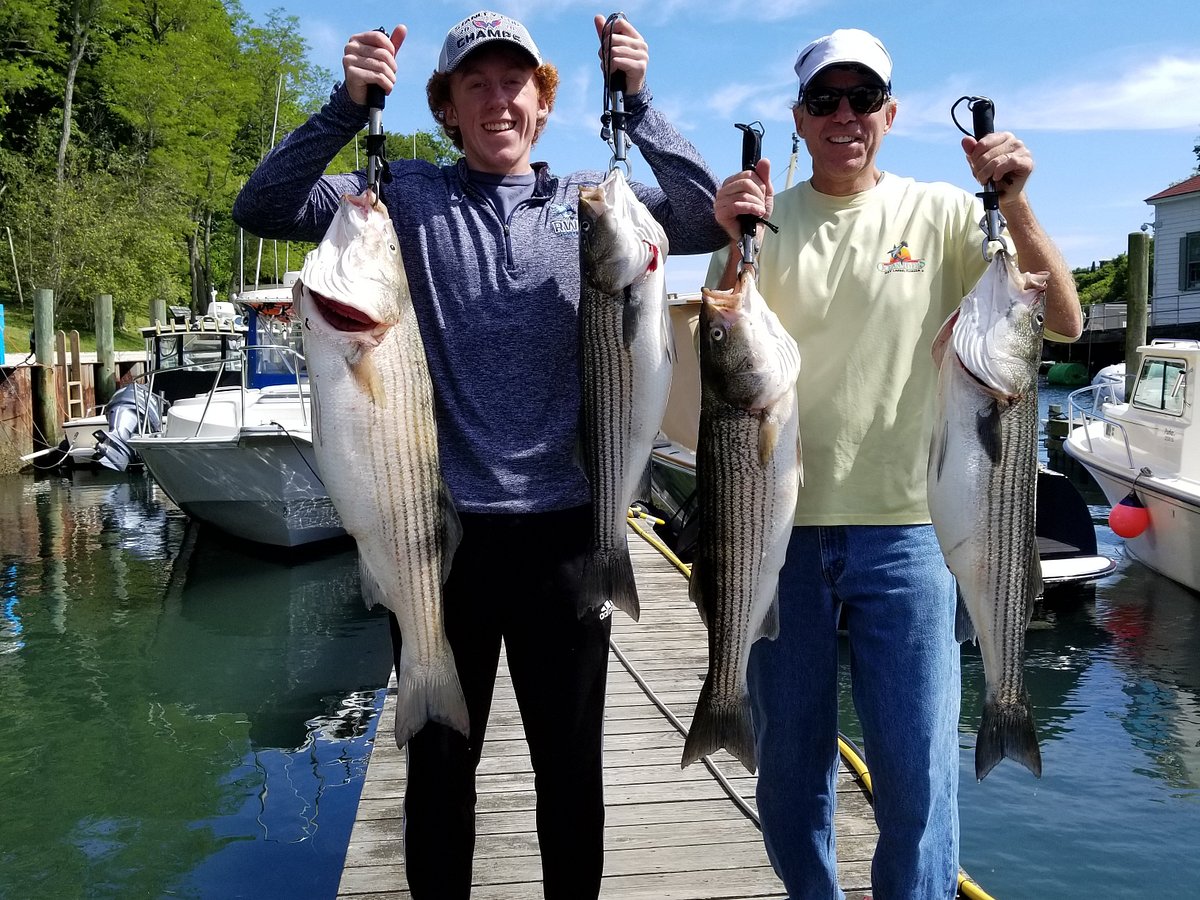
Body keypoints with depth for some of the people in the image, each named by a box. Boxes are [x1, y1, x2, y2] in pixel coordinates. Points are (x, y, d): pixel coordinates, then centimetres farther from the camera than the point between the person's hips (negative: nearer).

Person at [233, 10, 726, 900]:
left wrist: (638, 102, -15)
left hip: (563, 526, 1)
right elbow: (260, 210, -4)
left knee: (571, 766, 14)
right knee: (440, 765, 14)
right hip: (441, 526, 0)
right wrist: (348, 106, -16)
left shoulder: (589, 201, 5)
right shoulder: (408, 196, 4)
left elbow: (712, 222, -7)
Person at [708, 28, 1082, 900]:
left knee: (918, 771, 2)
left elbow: (1063, 323, -5)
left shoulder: (941, 215, 3)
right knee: (789, 762, 12)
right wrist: (734, 242, -18)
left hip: (905, 526, -1)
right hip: (783, 525, 1)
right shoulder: (767, 219, 5)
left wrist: (1014, 204, -17)